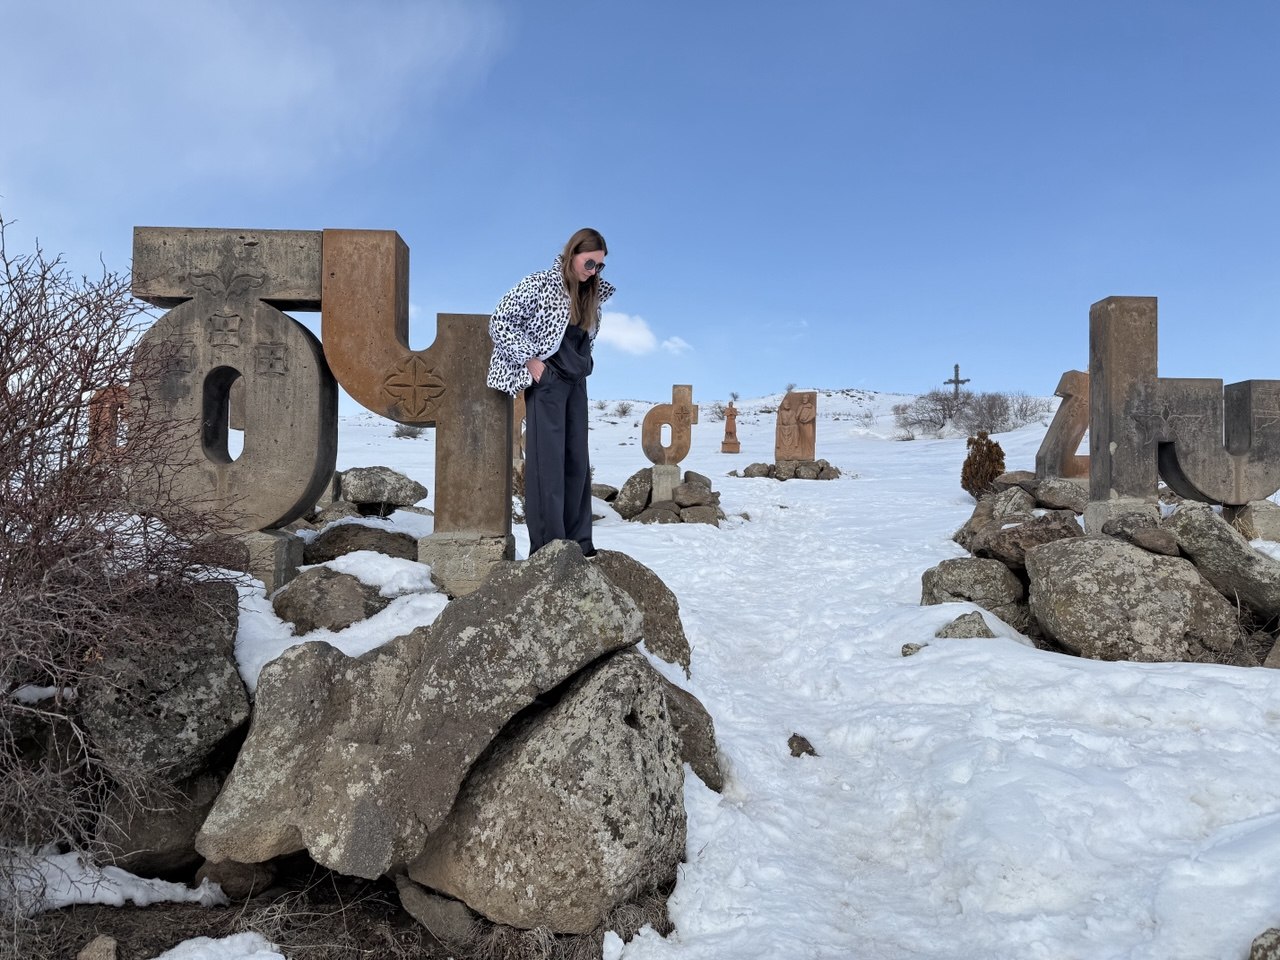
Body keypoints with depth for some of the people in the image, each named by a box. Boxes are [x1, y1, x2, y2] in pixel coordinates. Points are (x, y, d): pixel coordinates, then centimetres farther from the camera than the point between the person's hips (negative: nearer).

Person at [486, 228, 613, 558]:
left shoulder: (591, 295, 12)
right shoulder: (540, 283, -7)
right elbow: (499, 322, -10)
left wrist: (583, 366, 9)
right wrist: (529, 361, -12)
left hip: (576, 384, 7)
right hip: (546, 381, -7)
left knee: (577, 462, 6)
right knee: (547, 462, -8)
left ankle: (578, 543, 13)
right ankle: (548, 547, -5)